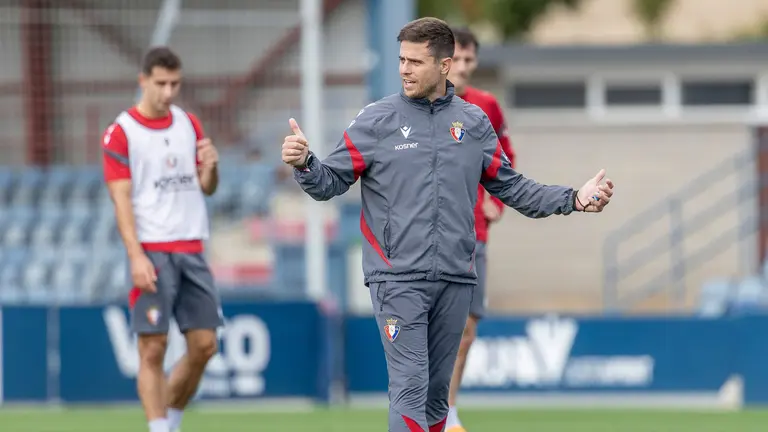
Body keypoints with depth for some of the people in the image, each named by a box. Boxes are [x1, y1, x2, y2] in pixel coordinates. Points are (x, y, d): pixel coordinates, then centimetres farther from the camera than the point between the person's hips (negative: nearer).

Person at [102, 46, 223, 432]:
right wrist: (136, 257, -18)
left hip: (191, 251, 5)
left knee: (204, 345, 2)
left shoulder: (190, 125, 12)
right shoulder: (121, 133, -4)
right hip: (152, 253, -5)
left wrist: (210, 167, -6)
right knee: (153, 349, -7)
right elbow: (121, 199, -9)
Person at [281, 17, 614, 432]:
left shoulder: (474, 122, 9)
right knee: (410, 390, -13)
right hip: (398, 279, -4)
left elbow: (511, 187, 15)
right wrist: (303, 164, -20)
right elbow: (329, 183, 1)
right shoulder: (376, 119, -1)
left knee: (436, 393, 10)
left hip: (454, 280, 4)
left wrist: (574, 199, 5)